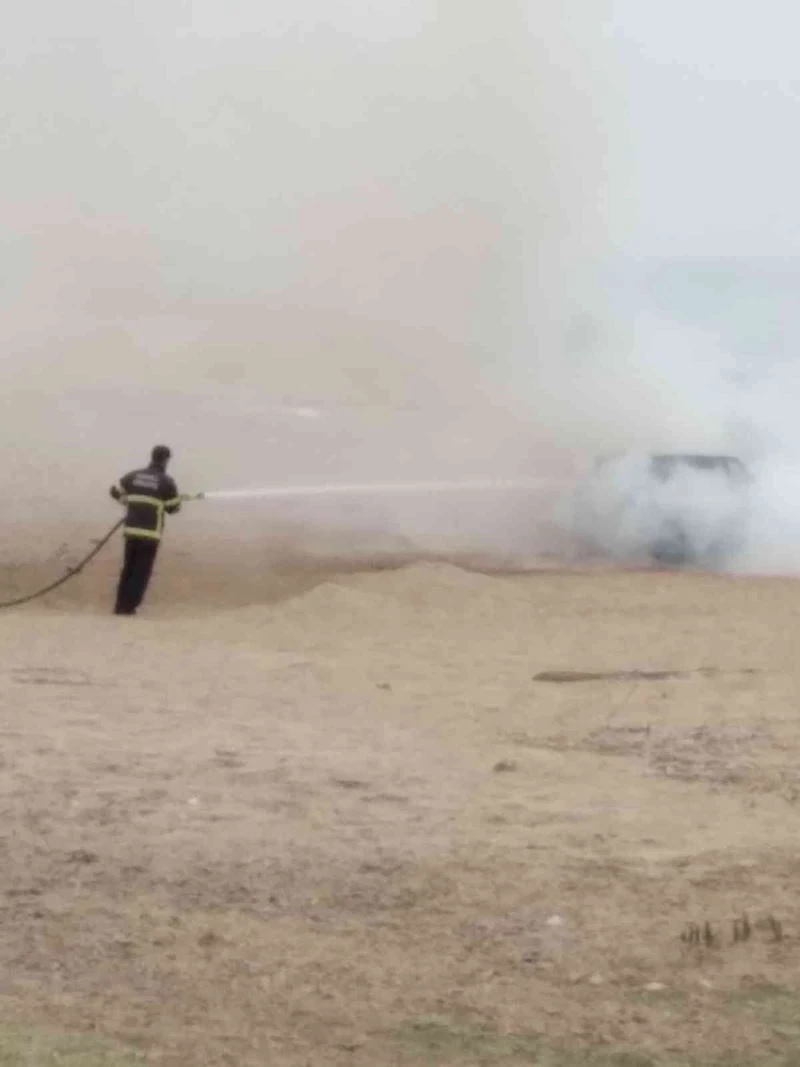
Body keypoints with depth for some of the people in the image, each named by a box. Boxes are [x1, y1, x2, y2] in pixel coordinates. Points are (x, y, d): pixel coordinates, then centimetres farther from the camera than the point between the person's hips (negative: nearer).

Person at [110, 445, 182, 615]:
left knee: (128, 568, 15)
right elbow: (174, 507, 0)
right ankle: (129, 606, -3)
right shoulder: (166, 481, -5)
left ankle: (120, 605, 14)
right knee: (142, 571, 2)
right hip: (151, 533, -4)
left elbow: (115, 491, 14)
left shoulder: (134, 476, 7)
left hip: (131, 530, 4)